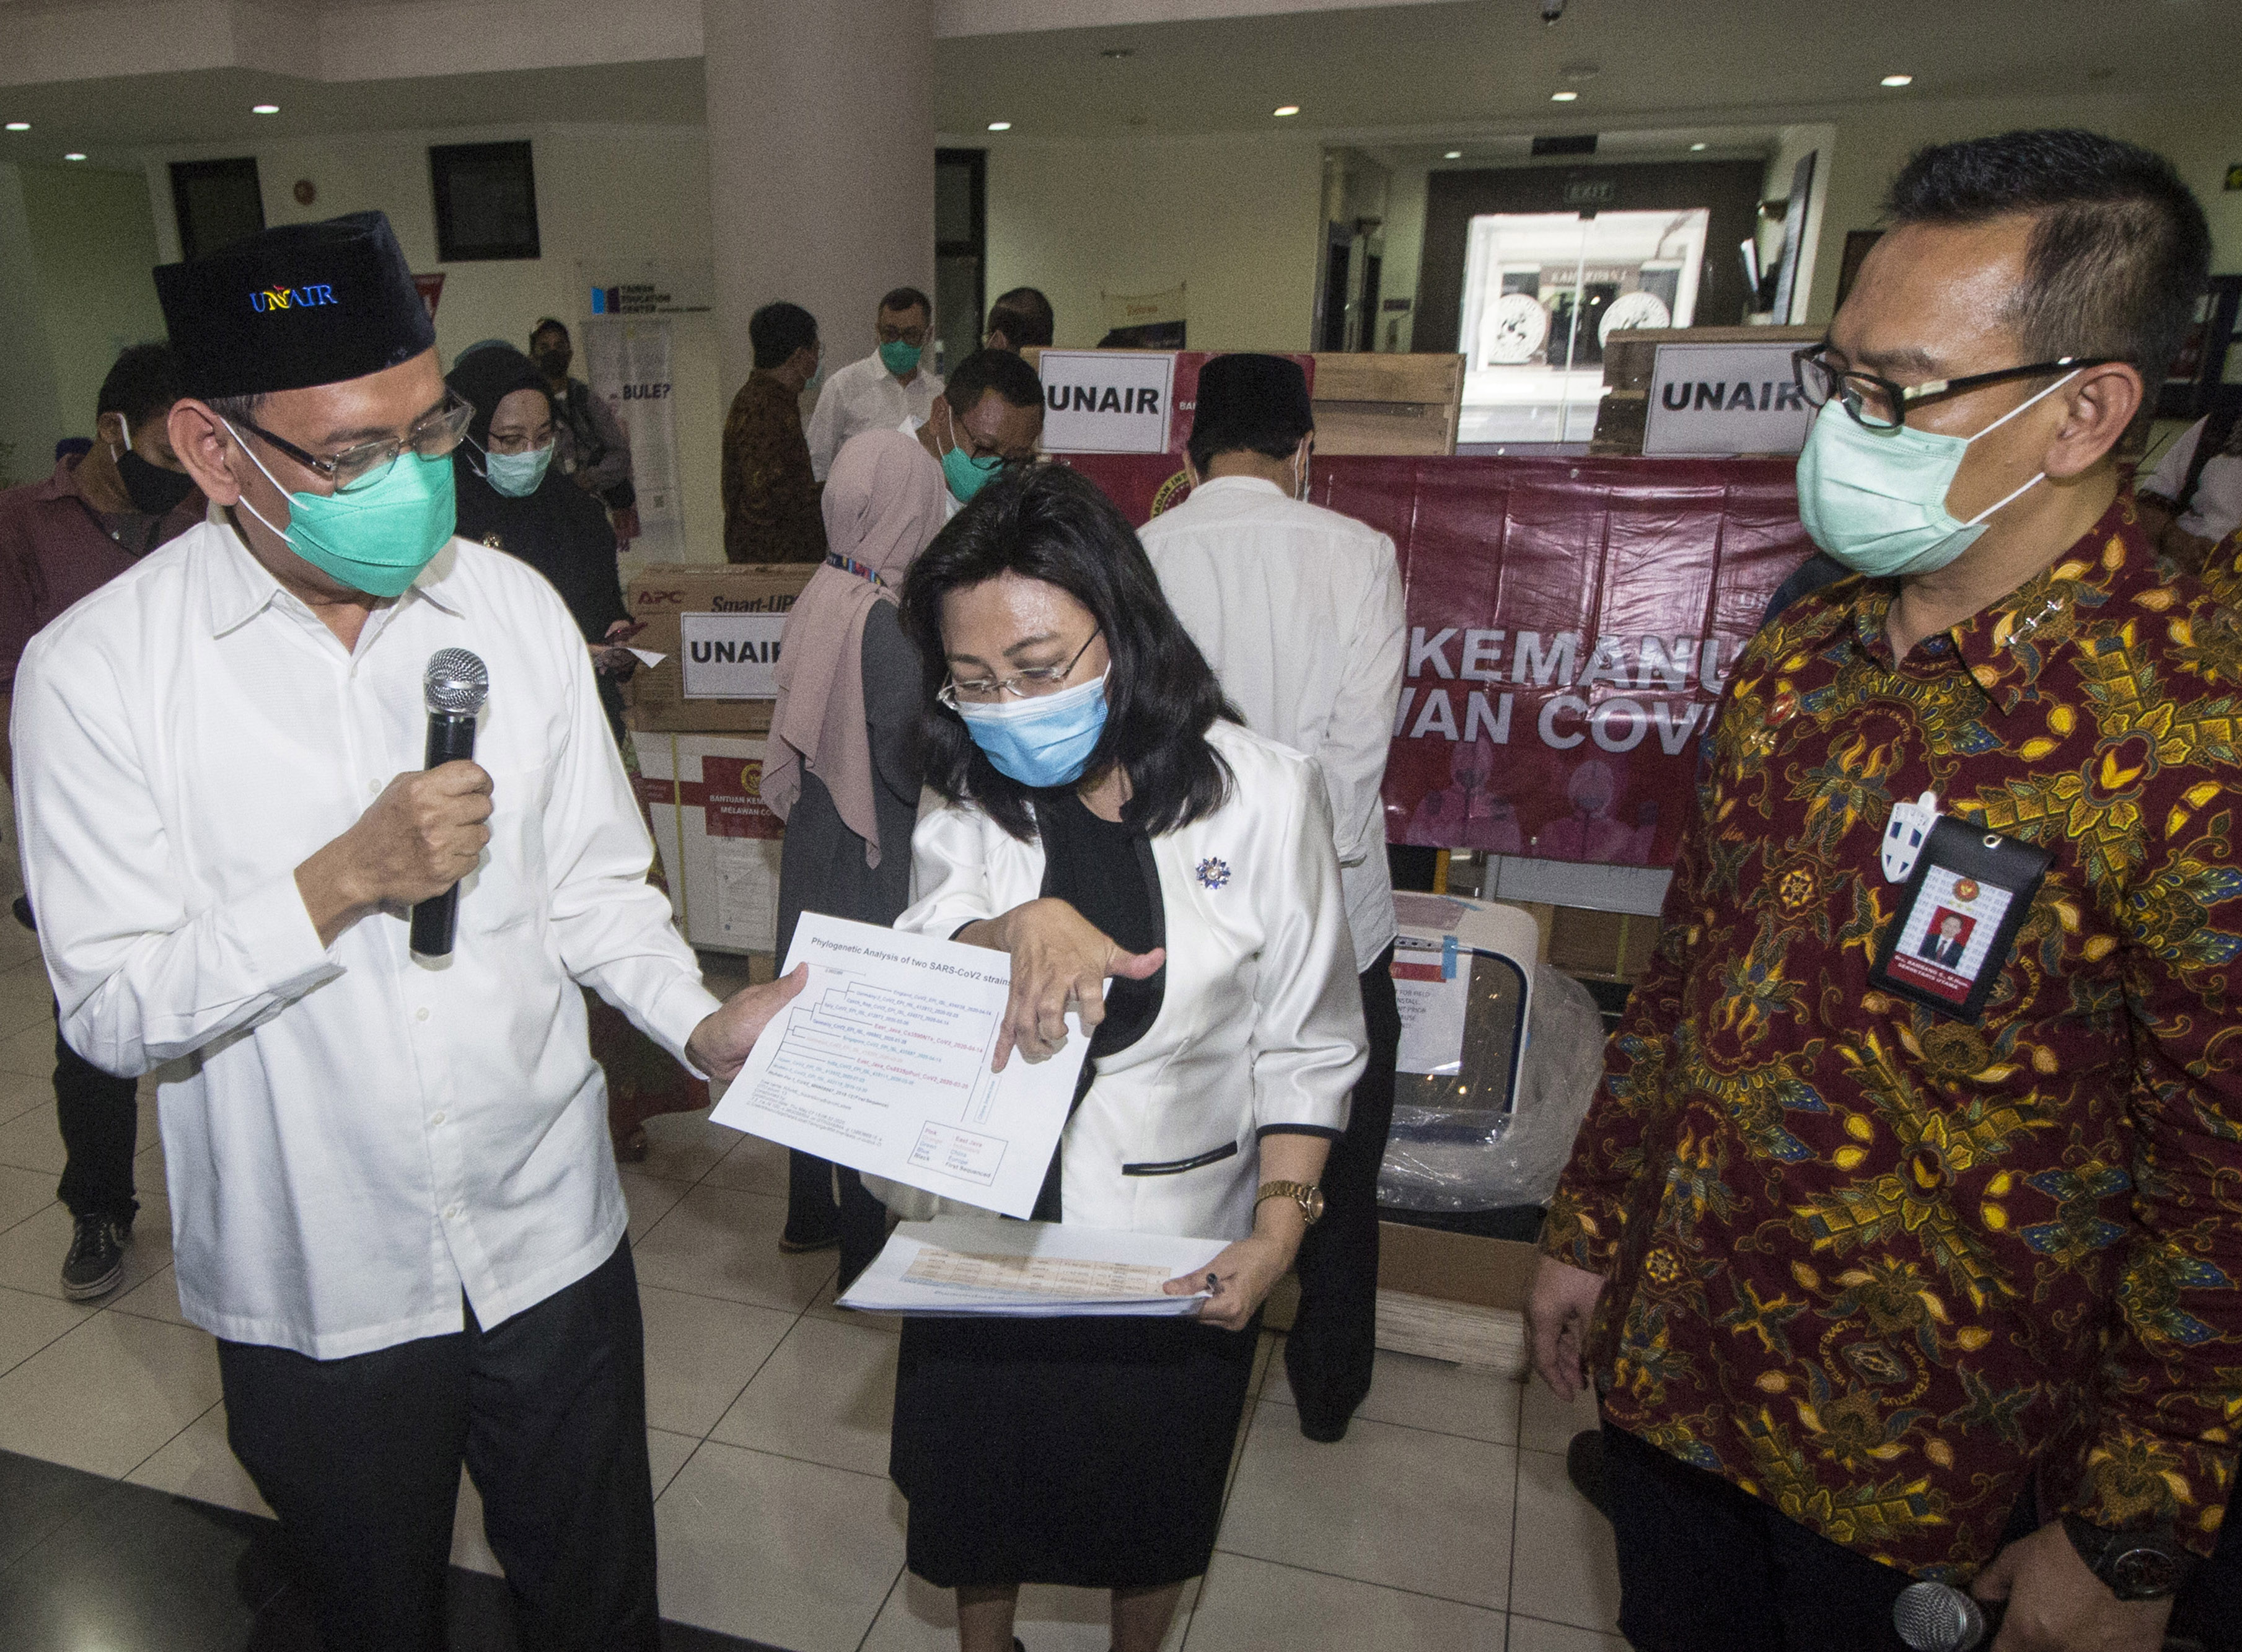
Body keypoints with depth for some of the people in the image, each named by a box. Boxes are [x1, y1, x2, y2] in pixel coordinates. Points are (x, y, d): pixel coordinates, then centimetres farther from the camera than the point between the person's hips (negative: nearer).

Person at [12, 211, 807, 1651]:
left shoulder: (515, 607, -5)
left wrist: (700, 1023, -15)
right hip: (316, 1287, -1)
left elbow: (593, 885, 1)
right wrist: (343, 881, -26)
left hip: (551, 1243, 2)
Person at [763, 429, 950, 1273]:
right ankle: (865, 1242, 21)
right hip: (875, 863, -8)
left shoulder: (819, 598, 1)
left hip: (814, 845, 8)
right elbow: (912, 764, -20)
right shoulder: (887, 624, -23)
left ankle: (811, 1212, 38)